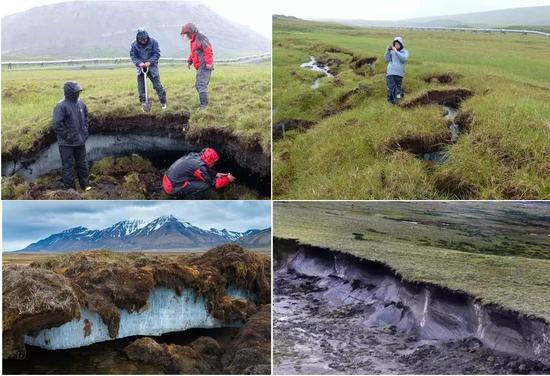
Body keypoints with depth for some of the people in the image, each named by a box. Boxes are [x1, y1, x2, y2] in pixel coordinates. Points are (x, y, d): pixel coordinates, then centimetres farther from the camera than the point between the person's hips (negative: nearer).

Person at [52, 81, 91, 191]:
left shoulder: (80, 103, 4)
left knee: (82, 164, 16)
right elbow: (56, 124, -20)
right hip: (67, 144, -7)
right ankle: (70, 188, 12)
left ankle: (85, 185, 29)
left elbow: (86, 117, 20)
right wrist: (67, 136, -17)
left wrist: (85, 132, 11)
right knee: (68, 166, 3)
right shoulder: (61, 106, -17)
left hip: (80, 141, 7)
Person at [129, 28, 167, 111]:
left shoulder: (153, 42, -11)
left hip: (152, 67, -2)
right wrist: (139, 63, -24)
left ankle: (163, 102, 16)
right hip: (141, 67, 2)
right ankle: (143, 103, 9)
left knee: (157, 85, 1)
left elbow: (157, 54, -12)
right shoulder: (134, 45, -7)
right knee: (141, 86, -2)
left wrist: (149, 62, -24)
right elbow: (133, 56, -5)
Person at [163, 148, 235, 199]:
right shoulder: (200, 167, -21)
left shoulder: (195, 156, 2)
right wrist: (228, 179, 3)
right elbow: (213, 183, -9)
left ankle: (181, 196, 20)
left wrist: (216, 174, 17)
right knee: (205, 186, -16)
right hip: (173, 188, -9)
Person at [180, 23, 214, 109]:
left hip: (204, 66, -10)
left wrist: (208, 62, -23)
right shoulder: (193, 41, 20)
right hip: (200, 67, 10)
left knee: (201, 84, -15)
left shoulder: (201, 38, -10)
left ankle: (204, 104, -15)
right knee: (198, 85, 12)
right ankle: (203, 103, 17)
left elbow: (208, 50, -18)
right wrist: (189, 61, 15)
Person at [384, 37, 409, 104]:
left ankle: (397, 100, 11)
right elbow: (386, 59, -1)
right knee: (390, 87, -8)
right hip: (390, 73, 0)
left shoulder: (405, 52, 7)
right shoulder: (391, 51, 9)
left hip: (399, 73, 0)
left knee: (398, 88, 4)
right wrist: (388, 51, -14)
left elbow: (404, 59, -13)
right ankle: (390, 100, -2)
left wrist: (396, 51, -19)